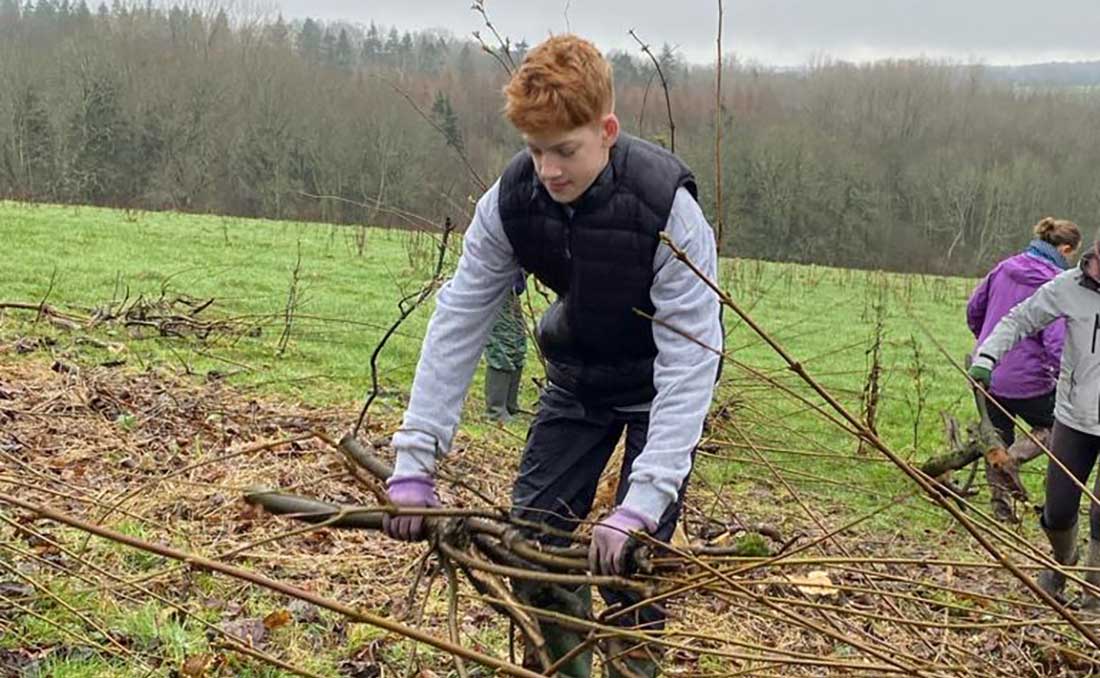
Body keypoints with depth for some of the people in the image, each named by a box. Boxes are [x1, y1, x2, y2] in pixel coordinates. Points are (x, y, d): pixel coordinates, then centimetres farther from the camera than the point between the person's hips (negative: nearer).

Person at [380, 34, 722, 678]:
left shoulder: (668, 207, -34)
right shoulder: (511, 199, -21)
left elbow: (690, 361, -34)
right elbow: (457, 323, -17)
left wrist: (641, 503, -41)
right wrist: (414, 465, -23)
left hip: (660, 376, -4)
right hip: (578, 370, 4)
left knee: (631, 552, -12)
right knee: (533, 529, 0)